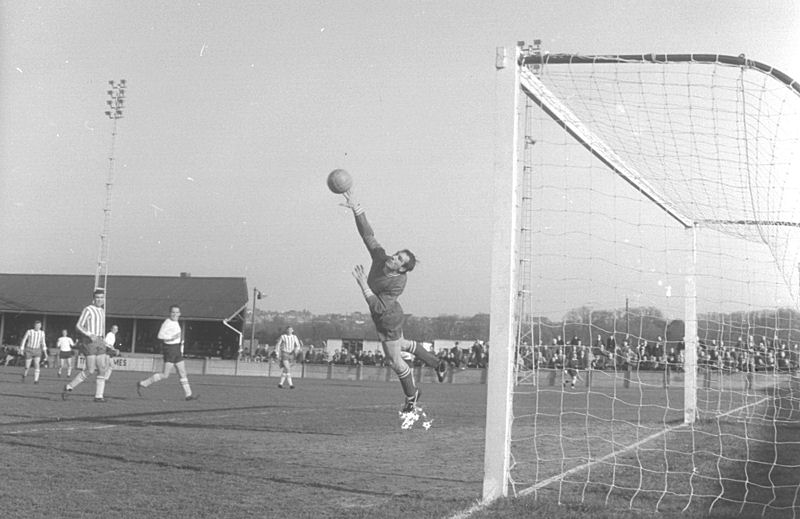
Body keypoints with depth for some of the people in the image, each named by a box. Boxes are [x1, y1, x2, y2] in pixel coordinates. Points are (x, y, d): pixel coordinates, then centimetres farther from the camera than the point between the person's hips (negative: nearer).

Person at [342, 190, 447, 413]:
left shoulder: (397, 284, -37)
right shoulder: (381, 257, -22)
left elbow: (378, 308, -41)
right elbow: (367, 233, -21)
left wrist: (363, 284, -43)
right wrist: (356, 208, -33)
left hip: (388, 321, -8)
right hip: (384, 319, 8)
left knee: (393, 360, 13)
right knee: (401, 345, 31)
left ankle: (411, 395, 39)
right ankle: (437, 364, 49)